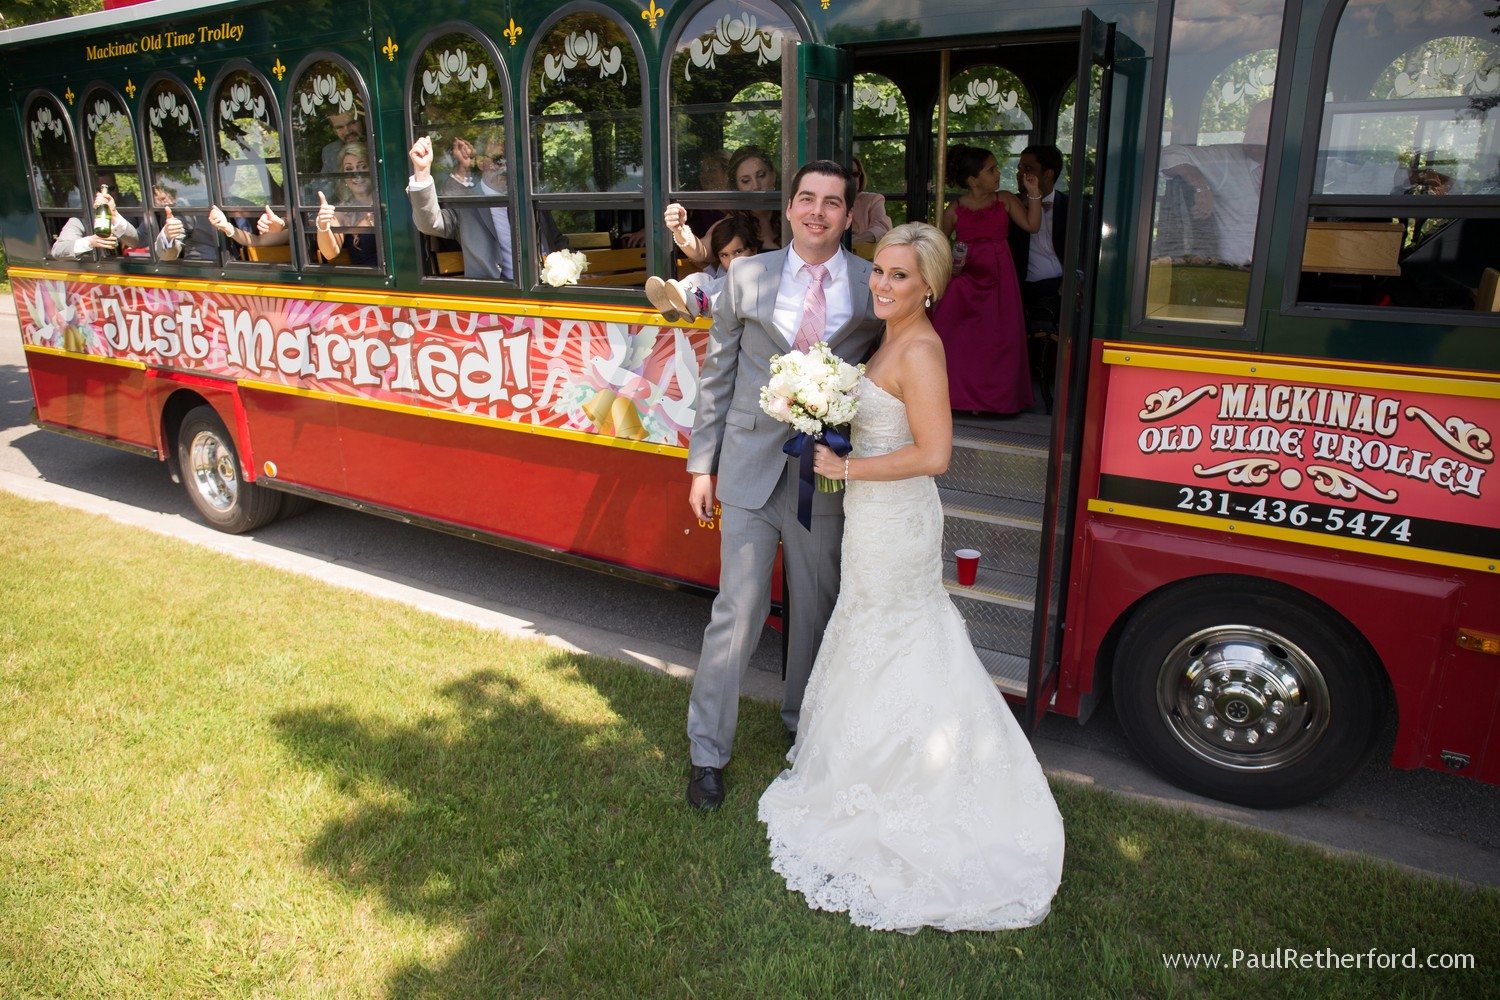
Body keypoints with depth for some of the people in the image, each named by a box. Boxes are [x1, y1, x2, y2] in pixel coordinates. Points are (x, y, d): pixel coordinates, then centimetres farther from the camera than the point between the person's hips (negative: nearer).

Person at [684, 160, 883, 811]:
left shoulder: (875, 288, 0)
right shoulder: (747, 277, 2)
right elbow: (716, 375, 5)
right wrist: (701, 465, 3)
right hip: (750, 471, 0)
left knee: (816, 609, 15)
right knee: (738, 611, 4)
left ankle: (802, 720, 40)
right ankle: (708, 750, 21)